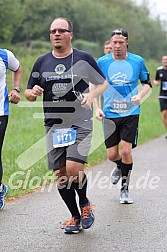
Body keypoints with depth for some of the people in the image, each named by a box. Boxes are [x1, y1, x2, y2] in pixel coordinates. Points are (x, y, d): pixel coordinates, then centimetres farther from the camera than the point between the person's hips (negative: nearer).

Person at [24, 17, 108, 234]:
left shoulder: (83, 59, 0)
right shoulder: (42, 62, 8)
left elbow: (103, 83, 10)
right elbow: (28, 94, 12)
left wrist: (92, 94, -11)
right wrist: (33, 92, -12)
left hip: (80, 124, -4)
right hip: (53, 126, 4)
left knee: (73, 169, -18)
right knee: (60, 174, 4)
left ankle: (84, 203, 13)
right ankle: (75, 217, 22)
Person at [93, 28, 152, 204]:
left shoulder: (138, 61, -2)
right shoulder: (102, 62, -1)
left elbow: (147, 83, 11)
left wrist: (140, 95, -10)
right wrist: (97, 108, -3)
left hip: (131, 113, -1)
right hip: (110, 114, 1)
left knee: (126, 151, -12)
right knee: (112, 155, 2)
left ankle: (125, 190, 5)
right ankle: (120, 166, 41)